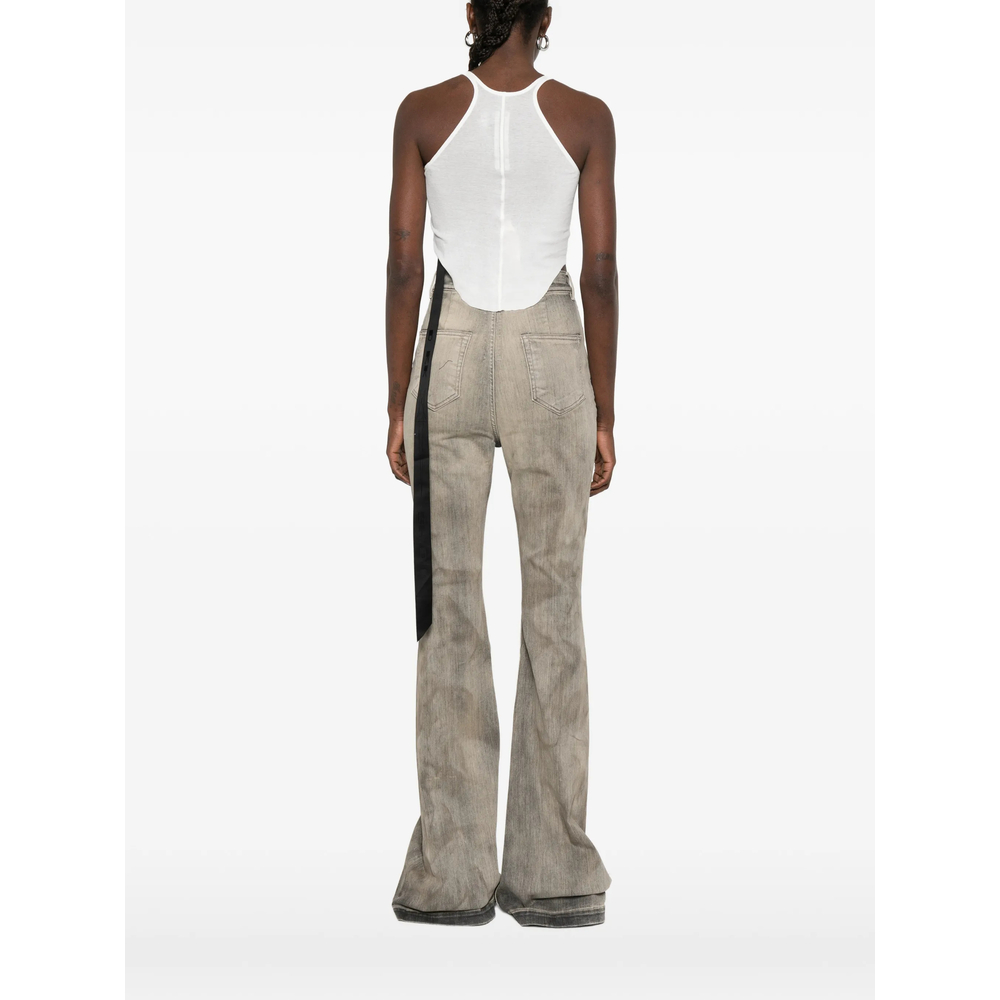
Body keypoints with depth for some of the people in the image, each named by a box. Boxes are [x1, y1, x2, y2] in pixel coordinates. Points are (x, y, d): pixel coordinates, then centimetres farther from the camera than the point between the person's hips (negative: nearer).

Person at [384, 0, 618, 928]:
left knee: (450, 608, 3)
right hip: (550, 364, 0)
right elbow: (601, 272, -3)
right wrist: (604, 414, 3)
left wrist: (398, 404, 4)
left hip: (449, 362, 0)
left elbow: (403, 264, -2)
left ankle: (451, 873, 2)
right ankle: (552, 873, 3)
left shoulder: (422, 112, 1)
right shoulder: (587, 116, 1)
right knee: (553, 606, 3)